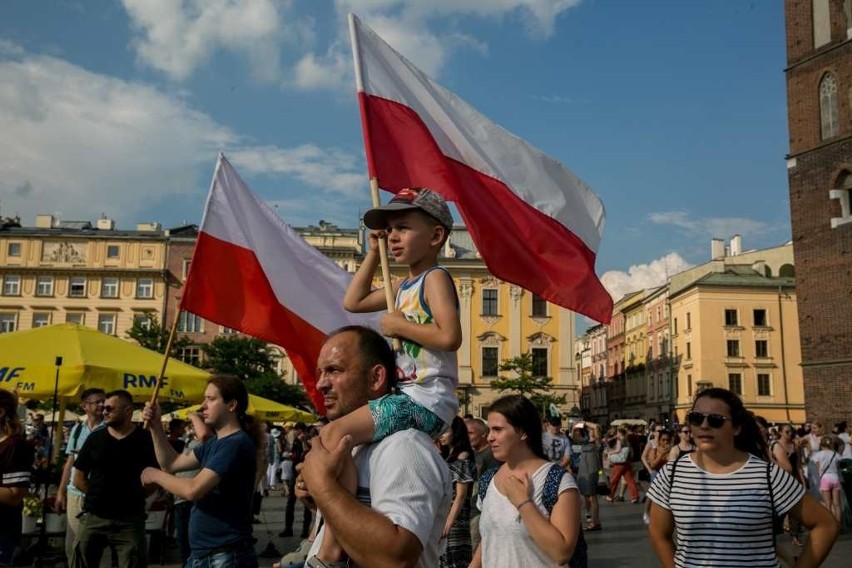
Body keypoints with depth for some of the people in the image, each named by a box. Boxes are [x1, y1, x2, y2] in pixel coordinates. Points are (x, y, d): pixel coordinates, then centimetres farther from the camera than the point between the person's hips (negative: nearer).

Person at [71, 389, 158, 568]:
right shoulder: (95, 438, 5)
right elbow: (78, 479, 9)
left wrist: (133, 496, -4)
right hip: (93, 517, 3)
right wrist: (99, 495, 2)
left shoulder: (145, 439, -3)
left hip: (129, 521, -3)